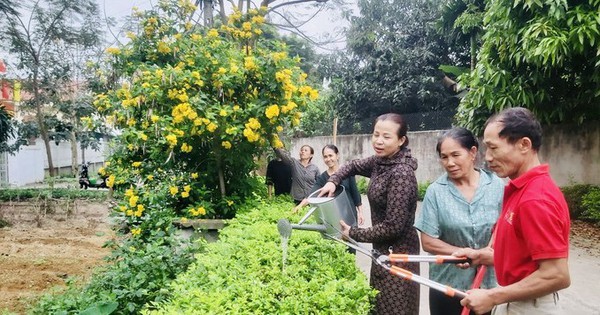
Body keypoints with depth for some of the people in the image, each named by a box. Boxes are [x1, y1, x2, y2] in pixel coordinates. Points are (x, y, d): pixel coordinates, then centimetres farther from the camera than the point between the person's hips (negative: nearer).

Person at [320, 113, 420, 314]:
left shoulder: (401, 174, -25)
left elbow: (393, 227, -26)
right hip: (383, 249, 9)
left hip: (397, 252, -9)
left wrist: (353, 233, -15)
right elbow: (353, 166, 19)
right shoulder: (380, 162, 0)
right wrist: (333, 181, -1)